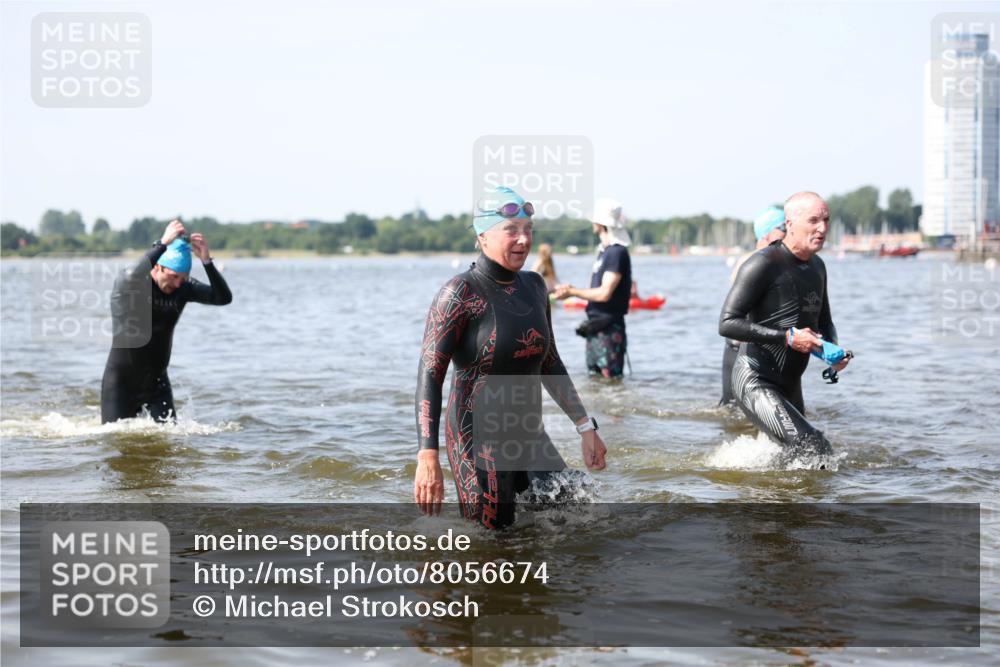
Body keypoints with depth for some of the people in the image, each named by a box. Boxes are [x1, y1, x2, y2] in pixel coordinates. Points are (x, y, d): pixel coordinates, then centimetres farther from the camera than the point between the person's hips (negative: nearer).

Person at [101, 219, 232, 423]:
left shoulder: (183, 288, -6)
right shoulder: (127, 285, -18)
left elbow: (223, 298, -18)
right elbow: (132, 277, -44)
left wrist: (206, 261, -31)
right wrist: (163, 243, -43)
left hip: (157, 383, 4)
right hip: (121, 383, -4)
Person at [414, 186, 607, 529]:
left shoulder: (533, 287, 9)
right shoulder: (461, 292, -11)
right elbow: (429, 375, -15)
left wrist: (586, 427, 17)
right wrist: (427, 458, -23)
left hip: (530, 437, 6)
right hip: (480, 441, -6)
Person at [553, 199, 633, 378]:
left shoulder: (617, 253, -15)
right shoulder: (604, 251, 16)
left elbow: (604, 293, -21)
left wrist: (572, 292, -12)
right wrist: (571, 290, 4)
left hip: (609, 330, -10)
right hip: (595, 328, 10)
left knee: (610, 380, -9)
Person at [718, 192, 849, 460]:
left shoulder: (817, 267, 11)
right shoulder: (763, 264, -16)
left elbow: (824, 322, 24)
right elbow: (727, 323, -21)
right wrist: (787, 337, -26)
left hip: (790, 386, 9)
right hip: (755, 381, -9)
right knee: (814, 448, -23)